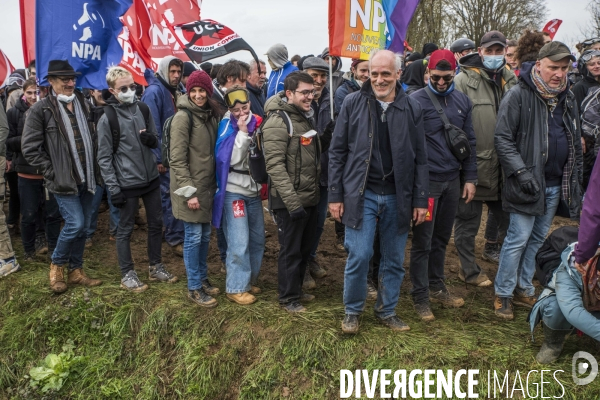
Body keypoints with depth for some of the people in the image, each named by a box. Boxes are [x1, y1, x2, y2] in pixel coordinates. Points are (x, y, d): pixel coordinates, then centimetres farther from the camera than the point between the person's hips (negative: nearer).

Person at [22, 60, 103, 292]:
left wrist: (95, 167, 9)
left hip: (87, 177, 5)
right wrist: (51, 172, -9)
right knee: (75, 224, -10)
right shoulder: (41, 110, -6)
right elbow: (29, 148, -7)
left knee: (83, 226, 10)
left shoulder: (83, 105, 10)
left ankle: (76, 271, 25)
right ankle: (56, 265, 15)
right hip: (64, 180, -5)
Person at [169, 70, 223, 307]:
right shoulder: (183, 117, -12)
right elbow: (177, 159, -15)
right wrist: (189, 191, -18)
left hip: (207, 186, 7)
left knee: (205, 235, 14)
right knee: (194, 237, 1)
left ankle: (202, 279, 30)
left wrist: (216, 183, 11)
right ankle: (194, 288, 14)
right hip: (191, 187, -7)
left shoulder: (211, 114, 10)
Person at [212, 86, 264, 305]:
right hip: (234, 191, -6)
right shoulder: (227, 126, -8)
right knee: (239, 243, -5)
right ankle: (236, 287, 8)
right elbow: (230, 159, -20)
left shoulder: (257, 122, 6)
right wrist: (242, 132, -22)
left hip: (254, 190, 6)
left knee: (257, 239, 12)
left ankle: (250, 280, 28)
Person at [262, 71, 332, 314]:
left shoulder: (306, 118, 12)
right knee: (291, 250, 4)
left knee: (305, 248, 18)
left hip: (310, 197, 8)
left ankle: (297, 289, 36)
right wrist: (292, 200, -25)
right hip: (290, 201, -8)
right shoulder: (278, 122, -16)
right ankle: (288, 298, 20)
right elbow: (274, 165, -21)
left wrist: (328, 138, 5)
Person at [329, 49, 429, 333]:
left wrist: (420, 200, 3)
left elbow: (420, 158, 6)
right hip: (361, 194, -2)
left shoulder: (412, 108, 3)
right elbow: (337, 152, 1)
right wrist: (335, 195, -3)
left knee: (394, 260, 11)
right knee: (359, 256, -5)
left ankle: (387, 311, 31)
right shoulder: (353, 103, -1)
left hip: (397, 197, 2)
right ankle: (352, 311, 19)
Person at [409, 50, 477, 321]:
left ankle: (436, 287, 32)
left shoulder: (462, 101, 8)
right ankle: (420, 296, 14)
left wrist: (470, 178, 8)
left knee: (442, 238, 17)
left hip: (452, 180, 6)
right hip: (426, 181, -5)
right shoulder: (416, 101, -9)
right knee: (423, 242, 2)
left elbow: (469, 141, 12)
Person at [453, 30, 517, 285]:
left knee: (503, 211, 21)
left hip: (501, 163, 7)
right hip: (474, 164, -6)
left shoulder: (510, 79, 9)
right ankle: (469, 270, 18)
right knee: (468, 220, 4)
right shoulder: (464, 79, -10)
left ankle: (492, 248, 45)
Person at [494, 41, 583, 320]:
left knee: (538, 239, 14)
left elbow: (576, 143, 18)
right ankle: (503, 294, 11)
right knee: (519, 239, -3)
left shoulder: (568, 99, 11)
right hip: (528, 184, -7)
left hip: (556, 184, 7)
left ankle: (524, 289, 27)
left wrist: (574, 178, 12)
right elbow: (503, 139, -14)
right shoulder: (519, 96, -11)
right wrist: (521, 172, -20)